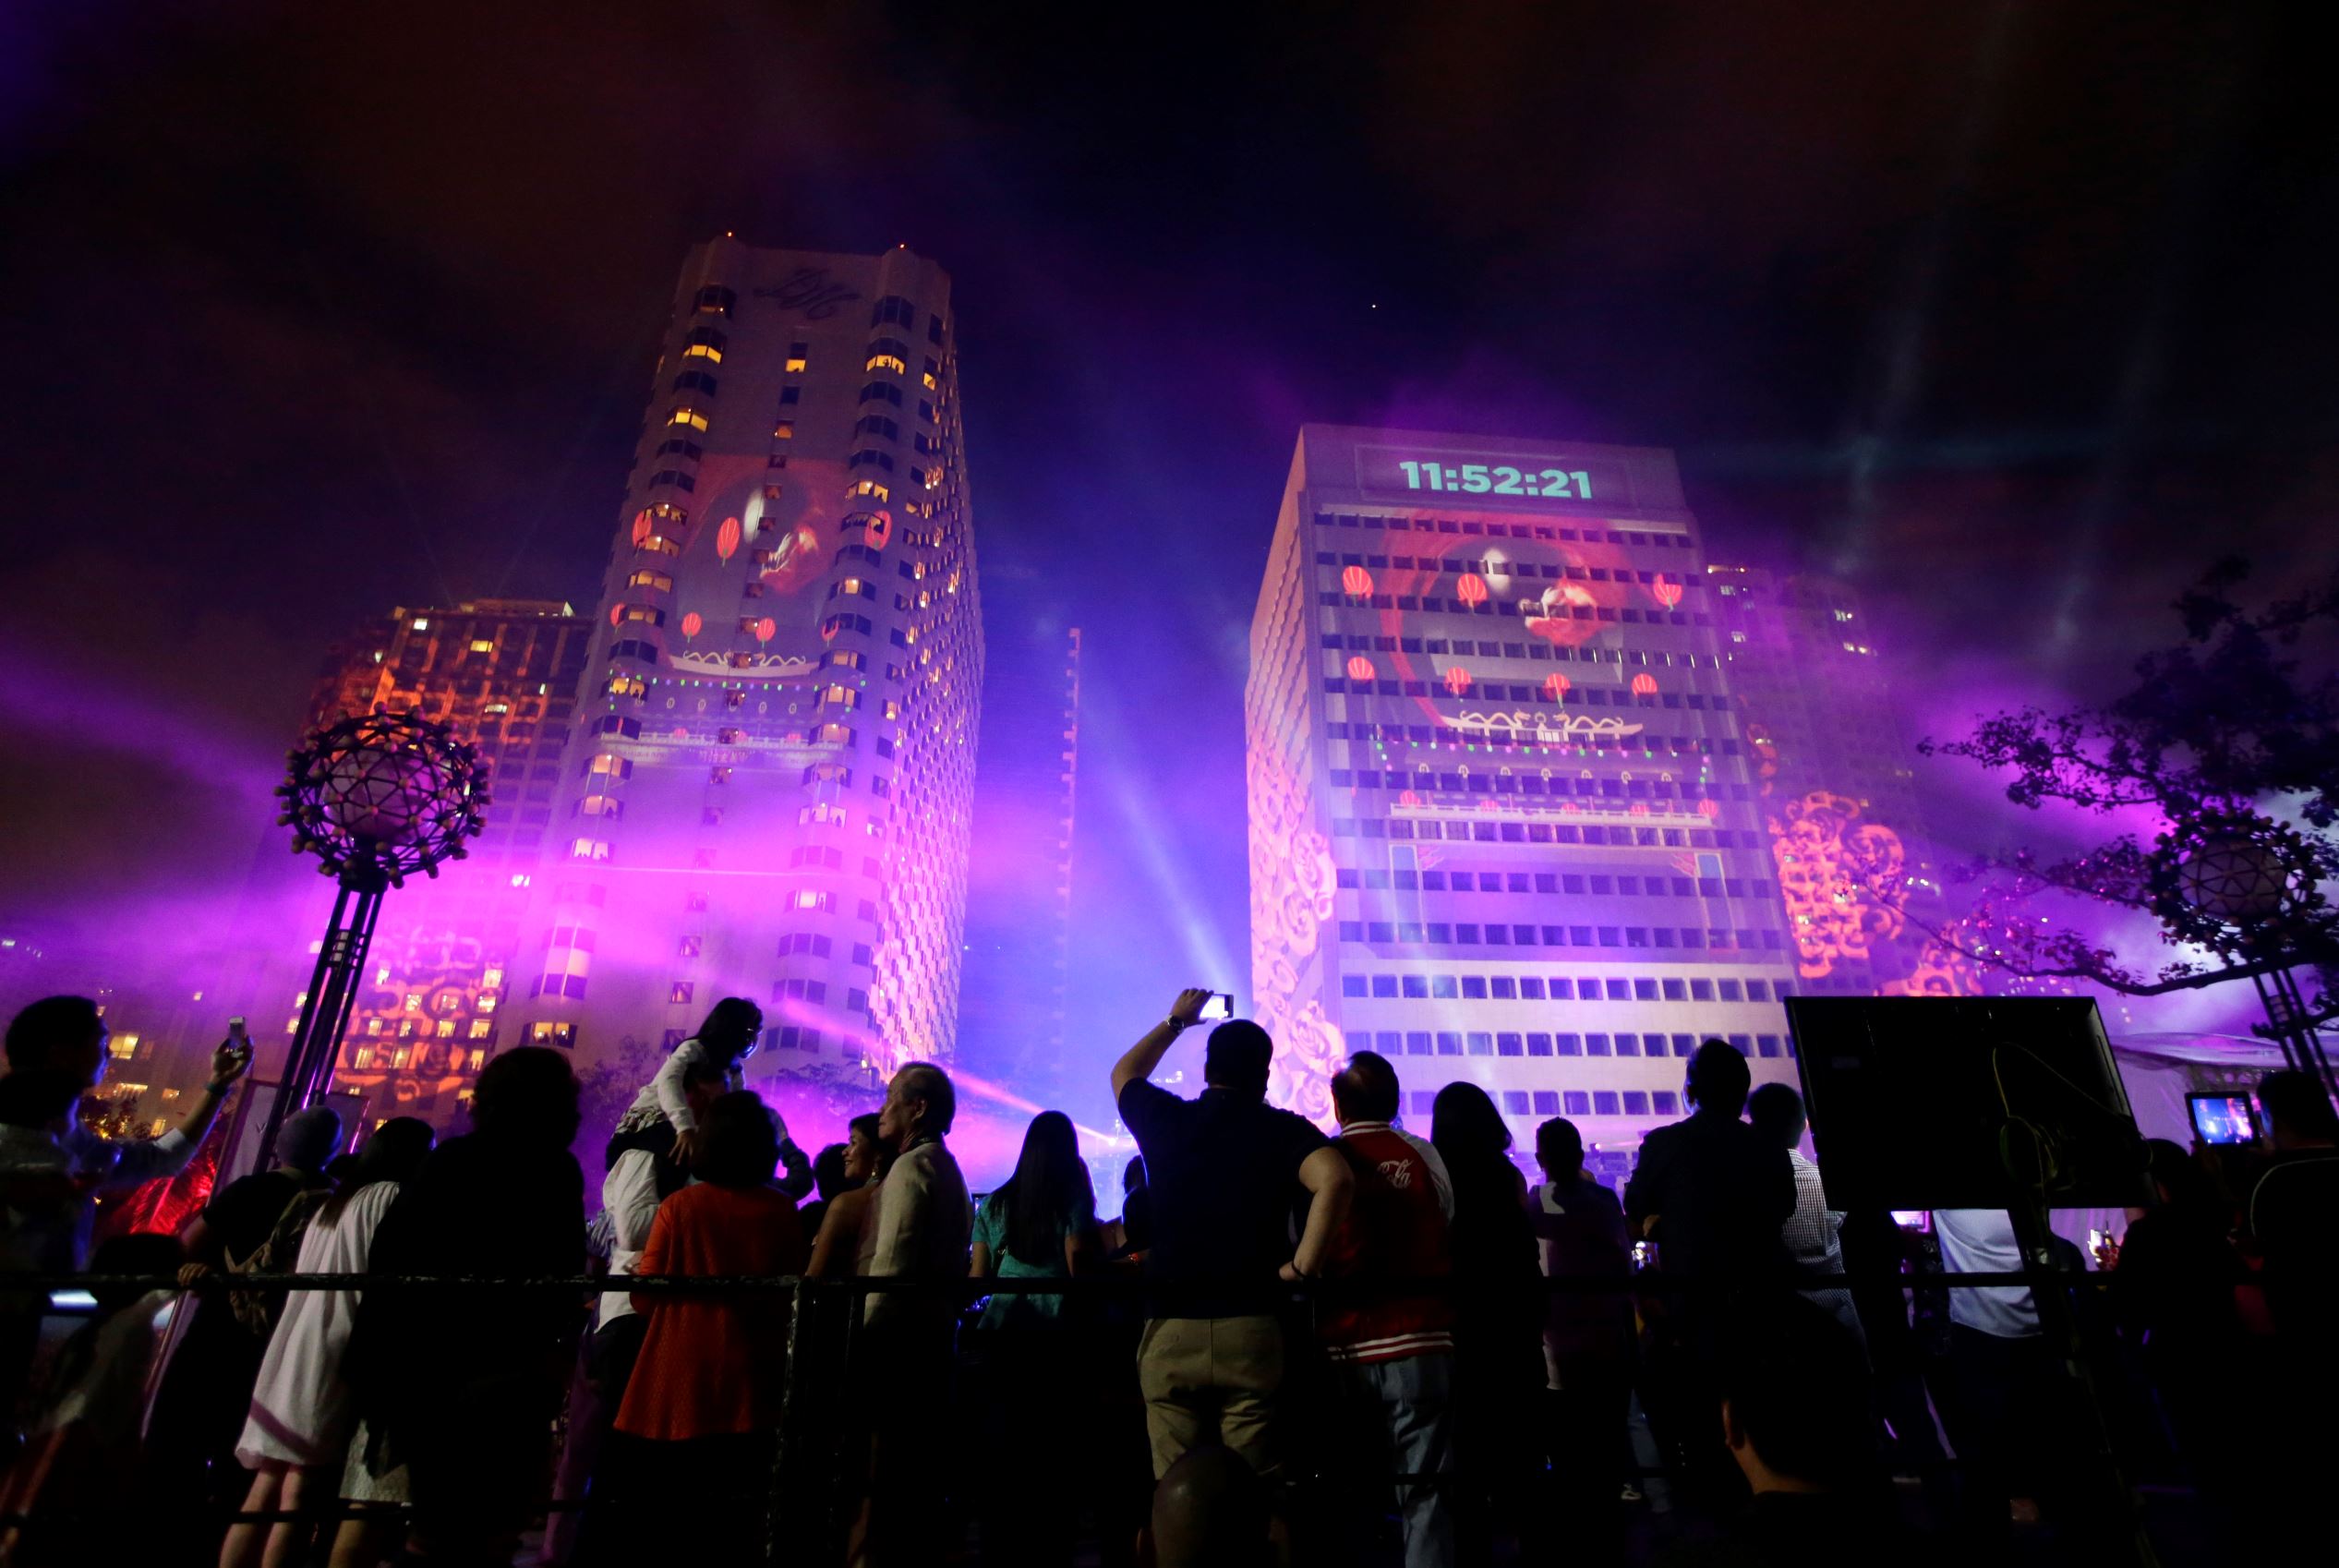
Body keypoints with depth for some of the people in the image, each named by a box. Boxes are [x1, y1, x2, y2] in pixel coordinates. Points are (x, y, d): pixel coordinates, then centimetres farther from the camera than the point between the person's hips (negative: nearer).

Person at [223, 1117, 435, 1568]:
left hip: (296, 1355, 8)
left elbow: (309, 1279, 22)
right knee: (300, 1496, -5)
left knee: (268, 1489, 10)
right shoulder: (392, 1196, -7)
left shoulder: (334, 1202, 19)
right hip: (332, 1358, -8)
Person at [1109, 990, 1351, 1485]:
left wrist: (1174, 1021, 39)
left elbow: (1124, 1074, 29)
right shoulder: (1284, 1129, 1)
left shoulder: (1166, 1120, 7)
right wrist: (1304, 1266, -10)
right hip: (1252, 1329, -2)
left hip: (1168, 1331, 2)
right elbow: (1334, 1179, -20)